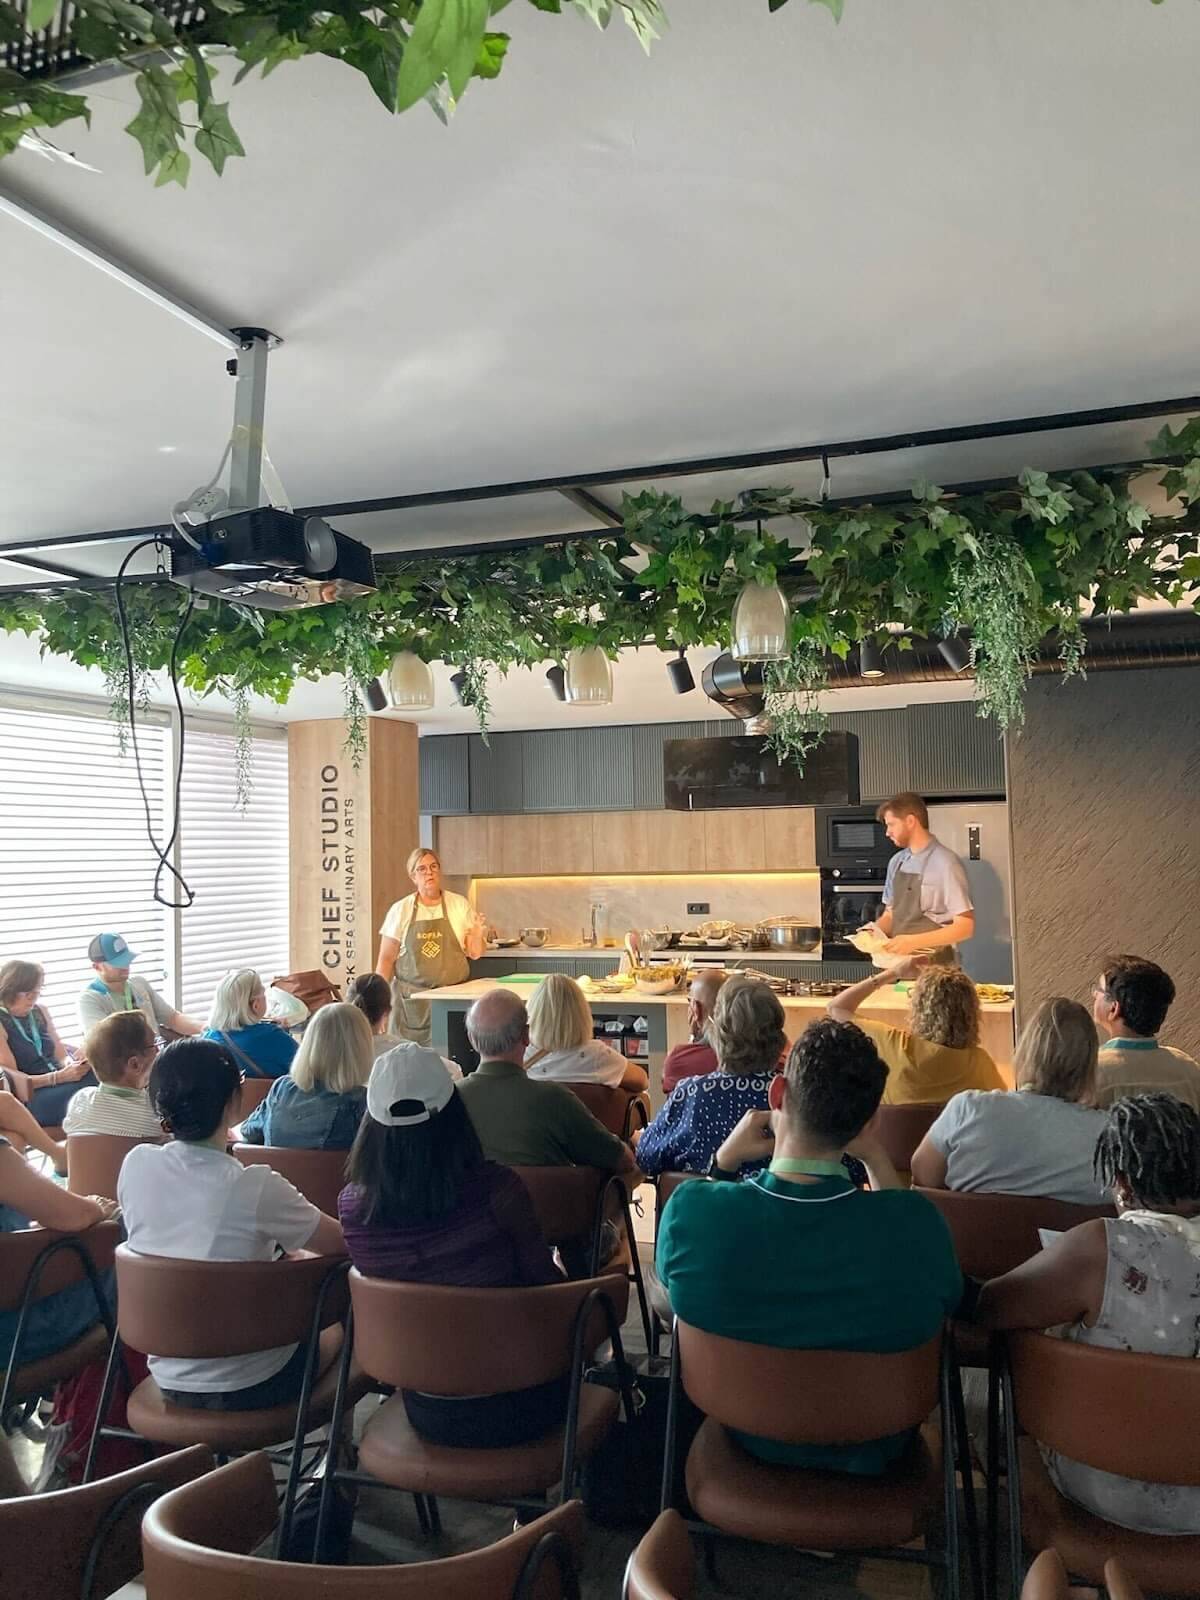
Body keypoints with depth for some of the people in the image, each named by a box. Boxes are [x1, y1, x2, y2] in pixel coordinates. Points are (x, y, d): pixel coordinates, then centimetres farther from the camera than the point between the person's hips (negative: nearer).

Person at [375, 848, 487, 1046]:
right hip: (411, 999, 0)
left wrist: (477, 934, -11)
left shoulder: (460, 905, 4)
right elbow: (386, 959, 4)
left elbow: (474, 954, 8)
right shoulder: (400, 910, 2)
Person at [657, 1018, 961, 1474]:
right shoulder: (917, 1220, -33)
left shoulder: (688, 1209, -31)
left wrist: (722, 1163, -11)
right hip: (870, 1450, 0)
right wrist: (878, 1162, -12)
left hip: (742, 1435, 1)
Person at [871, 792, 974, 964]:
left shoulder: (945, 864, -12)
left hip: (935, 969, -5)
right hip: (900, 964, 6)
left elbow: (965, 927, -13)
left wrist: (914, 942, -19)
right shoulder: (896, 862, 8)